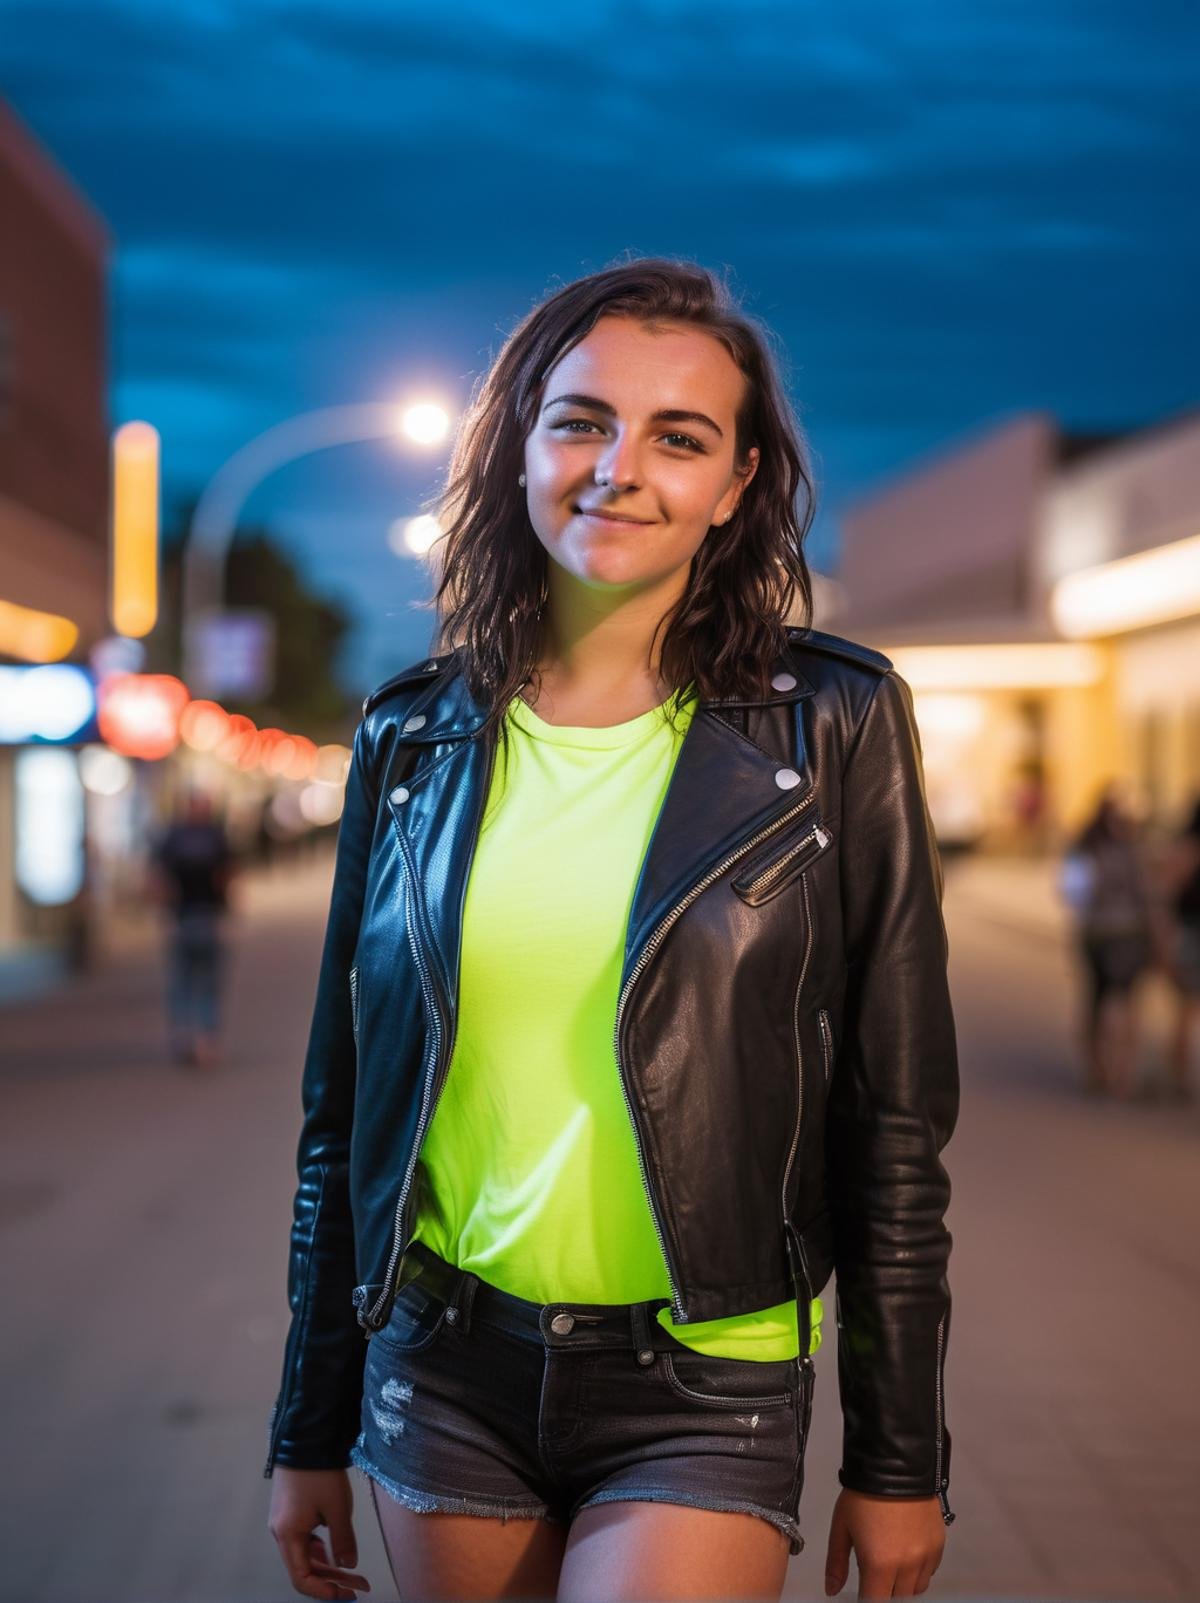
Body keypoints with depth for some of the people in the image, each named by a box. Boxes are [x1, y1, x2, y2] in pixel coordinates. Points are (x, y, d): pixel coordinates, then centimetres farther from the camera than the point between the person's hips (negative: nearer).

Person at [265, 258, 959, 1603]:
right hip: (442, 1376, 3)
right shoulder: (414, 735, 2)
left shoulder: (833, 725, -6)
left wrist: (898, 1462, -2)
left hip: (701, 1393, -3)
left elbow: (893, 1125, -4)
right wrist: (309, 1432, 11)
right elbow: (342, 1105, 8)